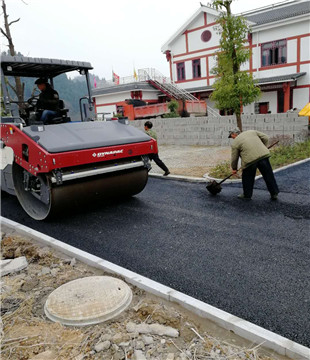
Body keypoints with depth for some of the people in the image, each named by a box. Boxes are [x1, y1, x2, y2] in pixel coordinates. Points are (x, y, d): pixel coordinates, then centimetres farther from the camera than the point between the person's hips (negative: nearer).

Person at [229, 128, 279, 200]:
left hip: (249, 160, -4)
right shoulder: (252, 131, 20)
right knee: (268, 176, 12)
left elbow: (234, 158, 12)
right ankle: (274, 194, 20)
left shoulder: (235, 143, 9)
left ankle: (247, 195, 25)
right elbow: (265, 138, 17)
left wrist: (234, 168, 25)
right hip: (263, 155, 4)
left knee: (248, 178, 15)